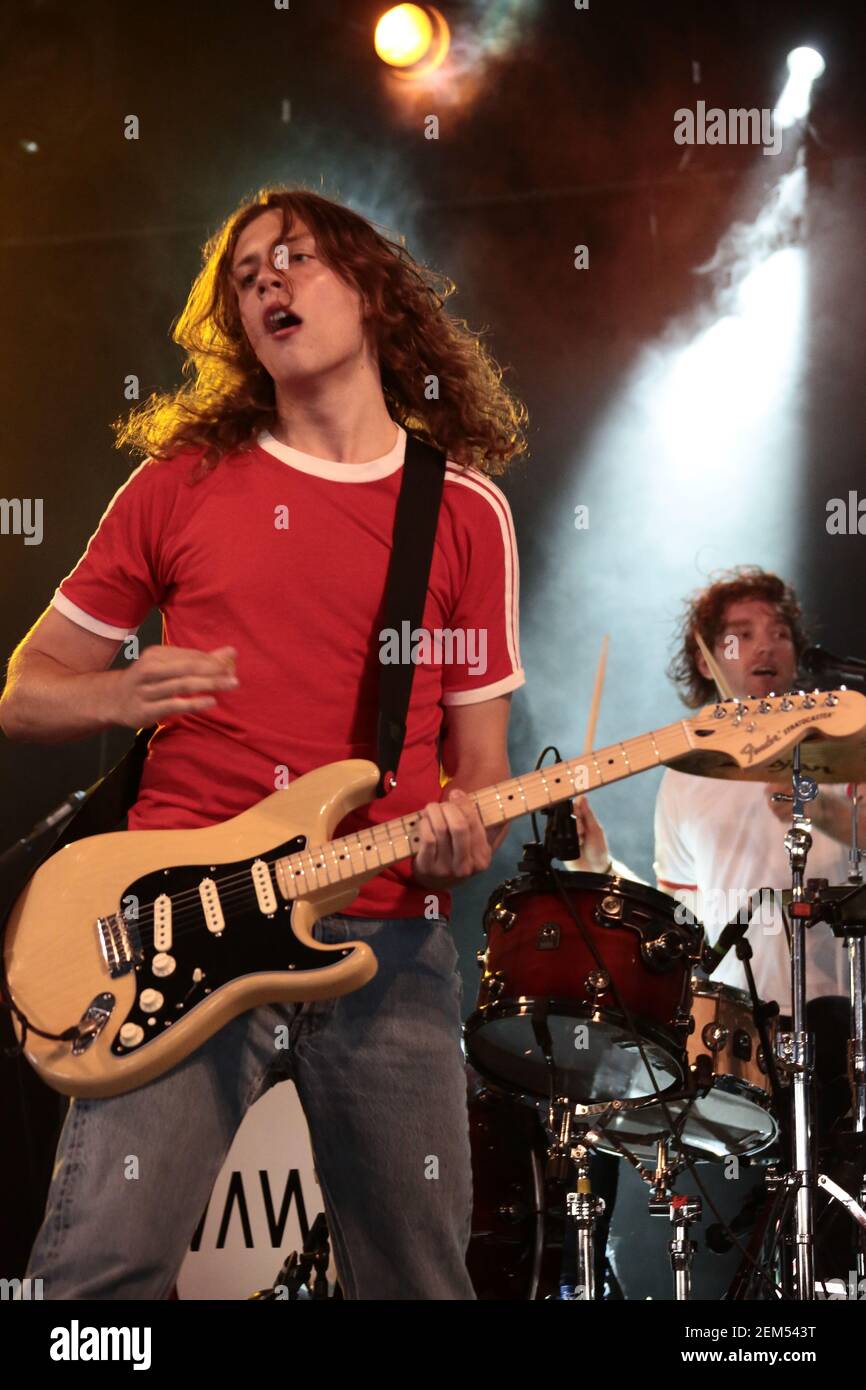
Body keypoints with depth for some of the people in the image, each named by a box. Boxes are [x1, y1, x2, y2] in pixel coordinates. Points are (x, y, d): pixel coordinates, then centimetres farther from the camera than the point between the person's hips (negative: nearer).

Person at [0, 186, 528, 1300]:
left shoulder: (466, 514, 10)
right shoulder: (182, 483, 9)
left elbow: (478, 759, 13)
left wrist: (464, 830, -10)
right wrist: (123, 695, -9)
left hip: (387, 943, 1)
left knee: (419, 1281, 5)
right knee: (98, 1266, -15)